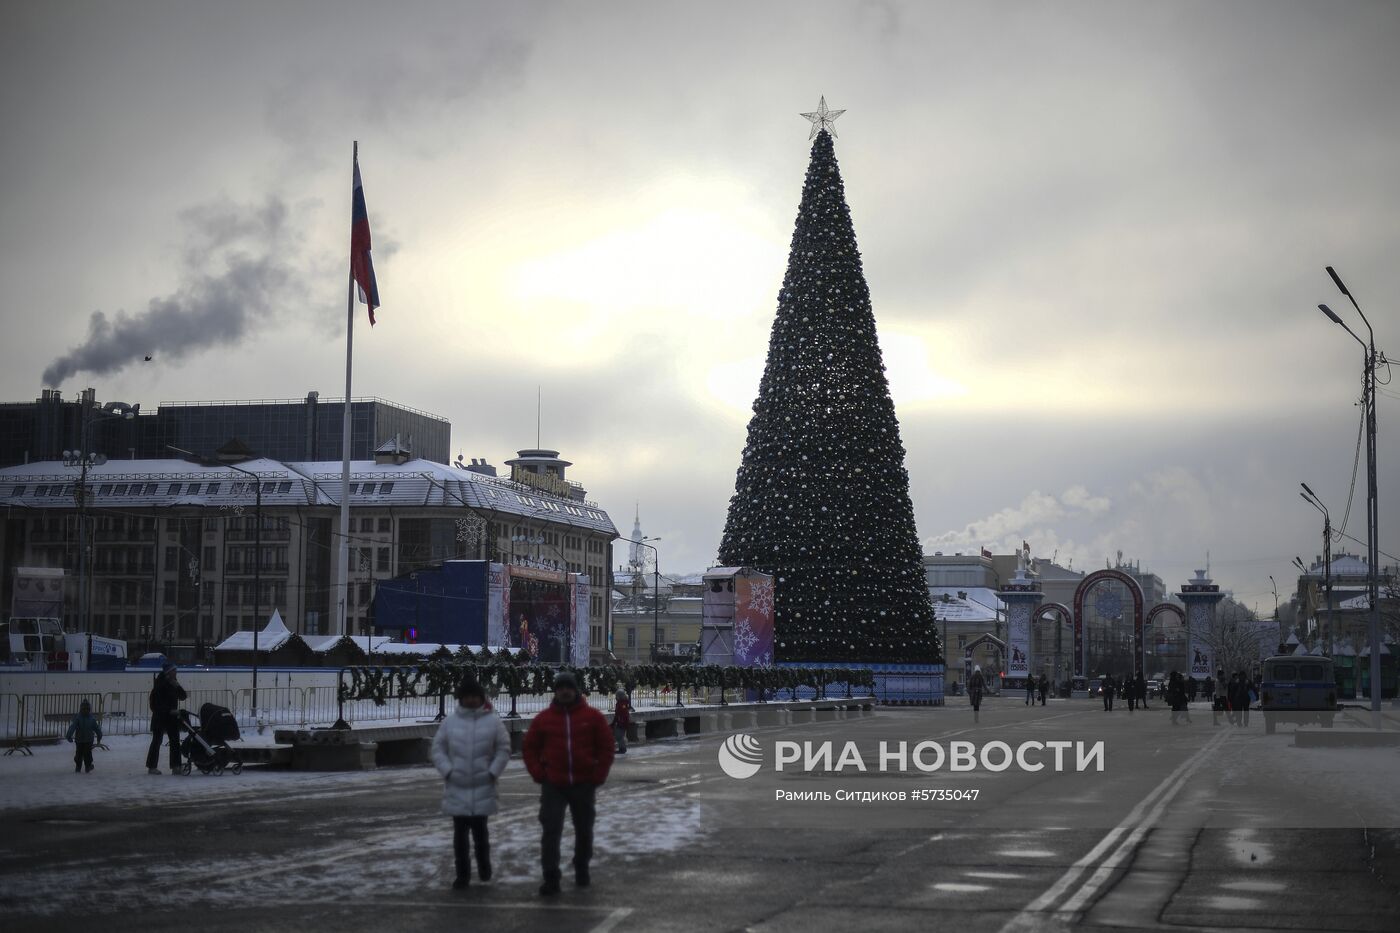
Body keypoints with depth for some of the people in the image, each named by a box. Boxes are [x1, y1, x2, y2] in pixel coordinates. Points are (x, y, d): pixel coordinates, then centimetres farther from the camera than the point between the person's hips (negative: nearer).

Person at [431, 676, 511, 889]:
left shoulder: (493, 721, -3)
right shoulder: (449, 722, 1)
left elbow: (504, 749, 1)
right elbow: (438, 749, 5)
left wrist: (493, 772, -8)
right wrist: (447, 771, -7)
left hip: (483, 786, -2)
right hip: (456, 787, 2)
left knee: (479, 829, 2)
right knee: (460, 832, 5)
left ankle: (484, 866, 25)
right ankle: (462, 874, 13)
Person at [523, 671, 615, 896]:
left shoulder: (593, 717, 0)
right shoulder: (543, 718, 2)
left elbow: (606, 749, 3)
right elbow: (530, 749, 9)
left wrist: (597, 777, -3)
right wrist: (539, 775, -3)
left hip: (584, 785, 1)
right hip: (553, 786, -1)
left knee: (584, 831, 13)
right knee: (551, 831, -9)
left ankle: (582, 869, 32)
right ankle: (551, 879, -8)